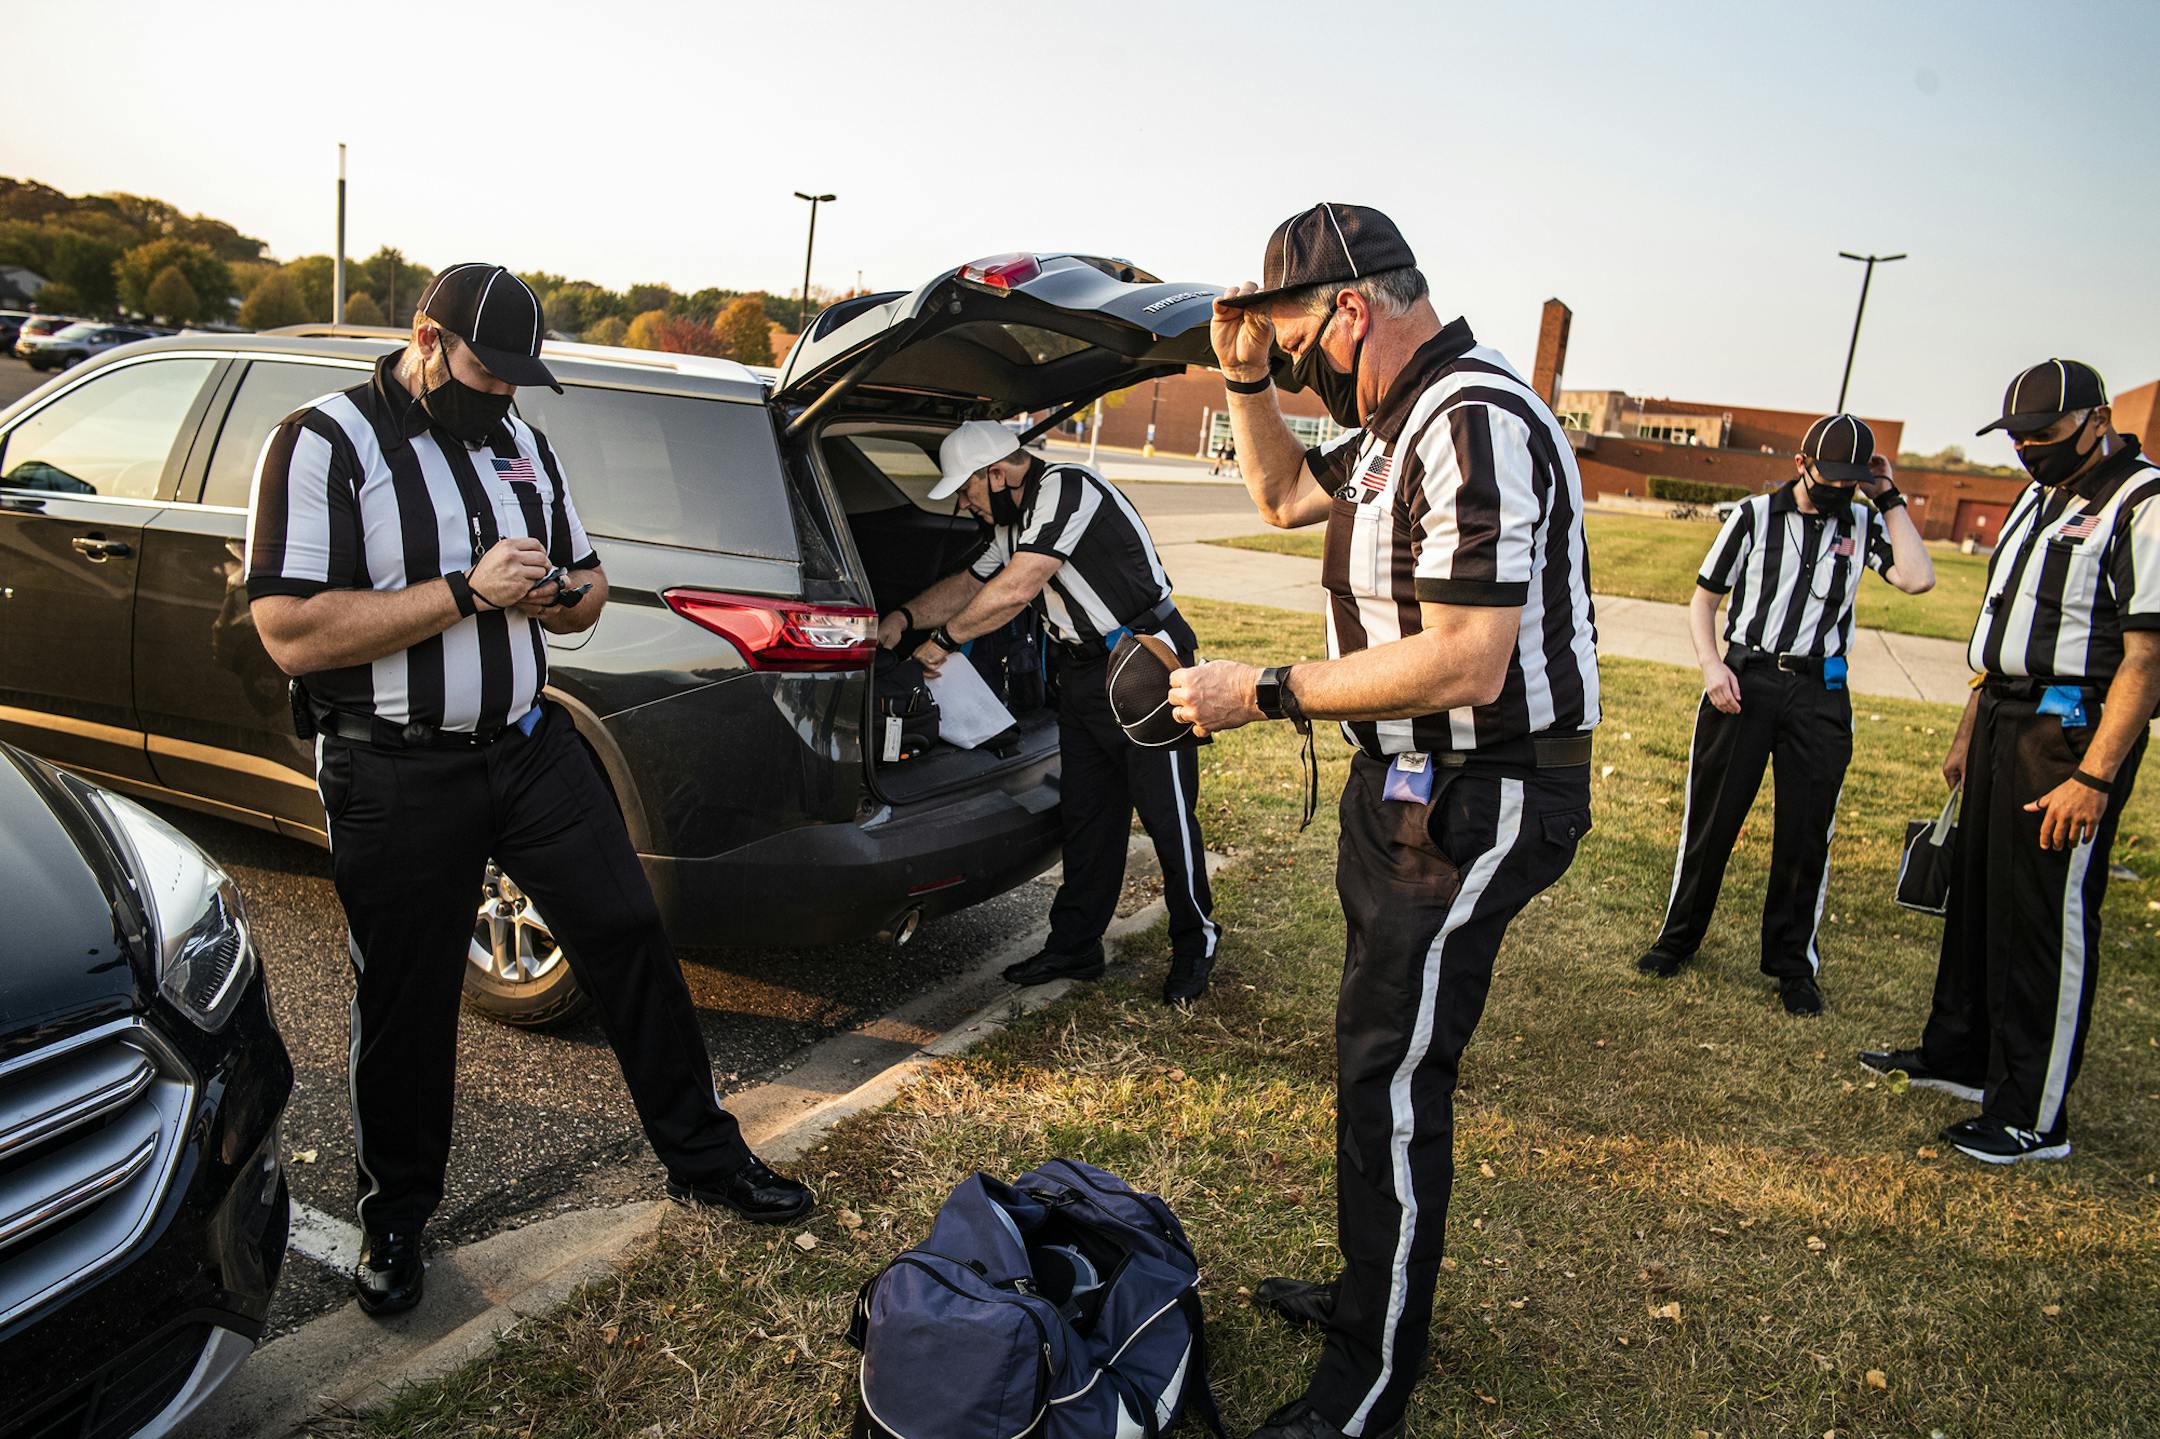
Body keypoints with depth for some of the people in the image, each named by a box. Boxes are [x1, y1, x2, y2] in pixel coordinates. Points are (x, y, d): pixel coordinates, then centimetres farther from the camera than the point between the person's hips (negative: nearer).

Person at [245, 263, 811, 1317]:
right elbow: (291, 634, -20)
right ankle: (396, 1211, 31)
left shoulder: (520, 442, 10)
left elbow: (585, 584, 17)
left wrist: (558, 596, -8)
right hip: (399, 778, -5)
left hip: (530, 745, 5)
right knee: (405, 1000, 7)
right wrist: (468, 591, -23)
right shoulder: (322, 444, -10)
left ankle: (704, 1160, 20)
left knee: (628, 936, 5)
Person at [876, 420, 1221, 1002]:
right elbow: (969, 583, 23)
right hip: (1083, 674, 10)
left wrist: (943, 639, -14)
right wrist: (905, 618, 6)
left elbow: (1016, 590, -25)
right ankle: (1074, 947, 22)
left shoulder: (1067, 490, -18)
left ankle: (1196, 945, 14)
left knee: (1168, 818, -2)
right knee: (1084, 815, 12)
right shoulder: (1017, 521, 13)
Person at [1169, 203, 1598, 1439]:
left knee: (1392, 1083, -3)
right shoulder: (1409, 414, 11)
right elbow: (1287, 497, 28)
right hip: (1412, 783, 11)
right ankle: (1371, 1290, 39)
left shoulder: (1476, 424, -23)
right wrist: (1245, 379, 12)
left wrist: (1263, 693, -22)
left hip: (1478, 803, -11)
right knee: (1380, 1056, 20)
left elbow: (1464, 666, -29)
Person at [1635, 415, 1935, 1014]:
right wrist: (1711, 664, -10)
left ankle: (1793, 963, 20)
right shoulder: (1755, 515, 3)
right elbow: (1704, 598, 6)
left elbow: (1918, 578, -10)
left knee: (1806, 835, 6)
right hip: (1743, 680, -1)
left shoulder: (1863, 525, 7)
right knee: (1711, 818, 5)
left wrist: (1889, 500, -4)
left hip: (1820, 694, 1)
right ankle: (1677, 939, 20)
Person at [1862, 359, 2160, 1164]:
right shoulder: (2040, 500, 16)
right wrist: (1969, 733, 21)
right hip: (2005, 722, 9)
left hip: (2074, 732, -9)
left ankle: (2034, 1119, 8)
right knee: (1977, 894, 17)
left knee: (2047, 922, -3)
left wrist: (2094, 777, -23)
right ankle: (1960, 1056, 33)